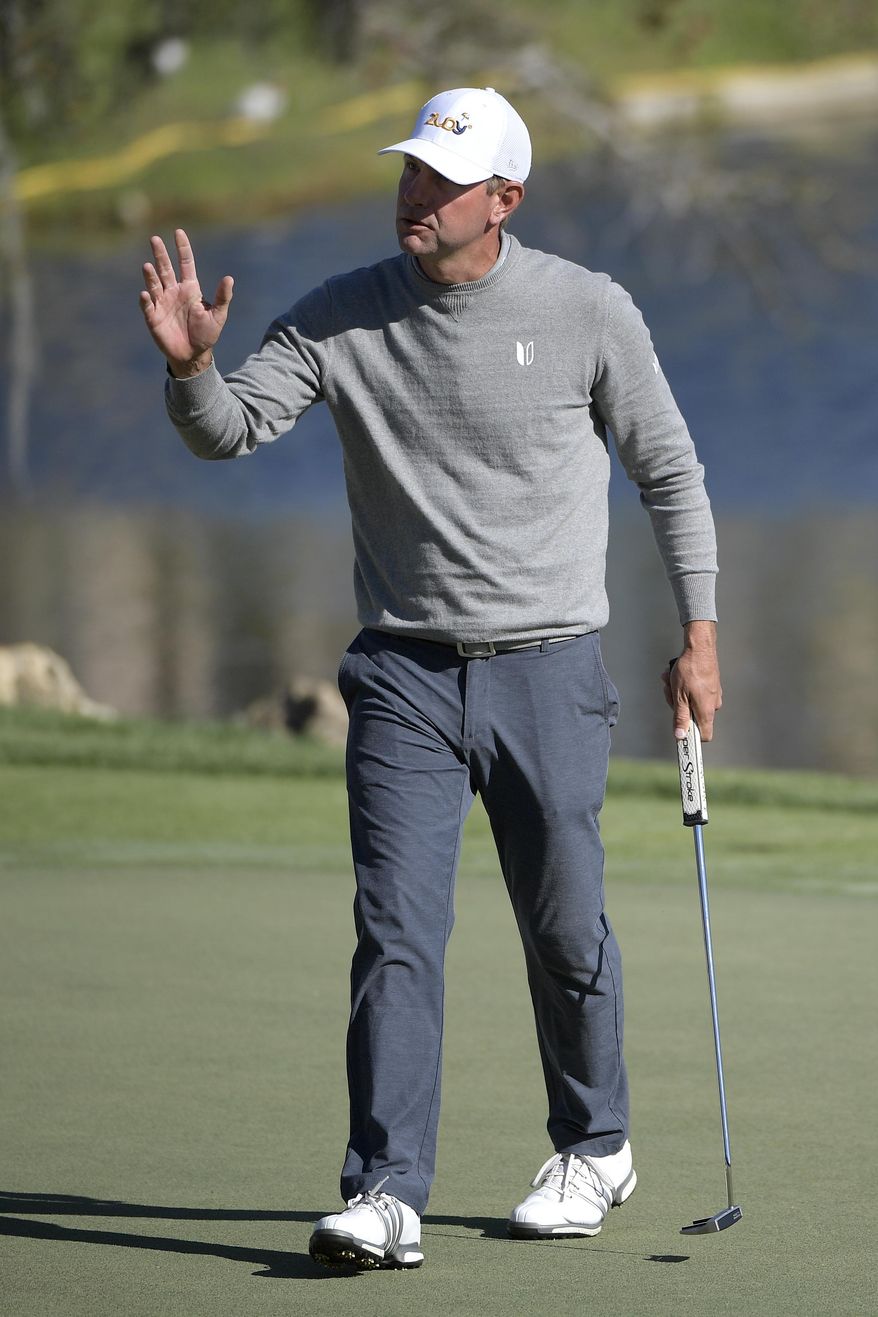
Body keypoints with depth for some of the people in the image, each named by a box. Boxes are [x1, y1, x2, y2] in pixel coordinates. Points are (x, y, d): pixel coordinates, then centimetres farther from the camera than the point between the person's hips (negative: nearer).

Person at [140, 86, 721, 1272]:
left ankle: (595, 1148, 31)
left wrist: (699, 632, 4)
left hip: (548, 671, -1)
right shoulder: (344, 317, -2)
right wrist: (191, 367, -29)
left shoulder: (589, 312, -5)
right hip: (404, 673, 1)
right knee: (396, 931, -10)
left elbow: (669, 469, 5)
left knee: (565, 931, 8)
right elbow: (230, 430, -7)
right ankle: (385, 1197, -11)